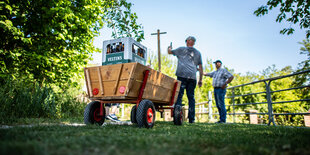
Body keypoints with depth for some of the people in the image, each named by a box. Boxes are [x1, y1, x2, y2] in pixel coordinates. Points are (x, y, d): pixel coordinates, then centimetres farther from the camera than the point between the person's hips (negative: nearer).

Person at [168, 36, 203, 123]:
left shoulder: (181, 49, 13)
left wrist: (169, 48, 49)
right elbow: (200, 67, 18)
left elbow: (169, 52, 27)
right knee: (191, 97, 5)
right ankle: (191, 119, 4)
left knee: (179, 96, -5)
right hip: (192, 77, 3)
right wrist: (200, 80, 20)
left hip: (182, 75, -3)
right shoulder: (198, 53, 21)